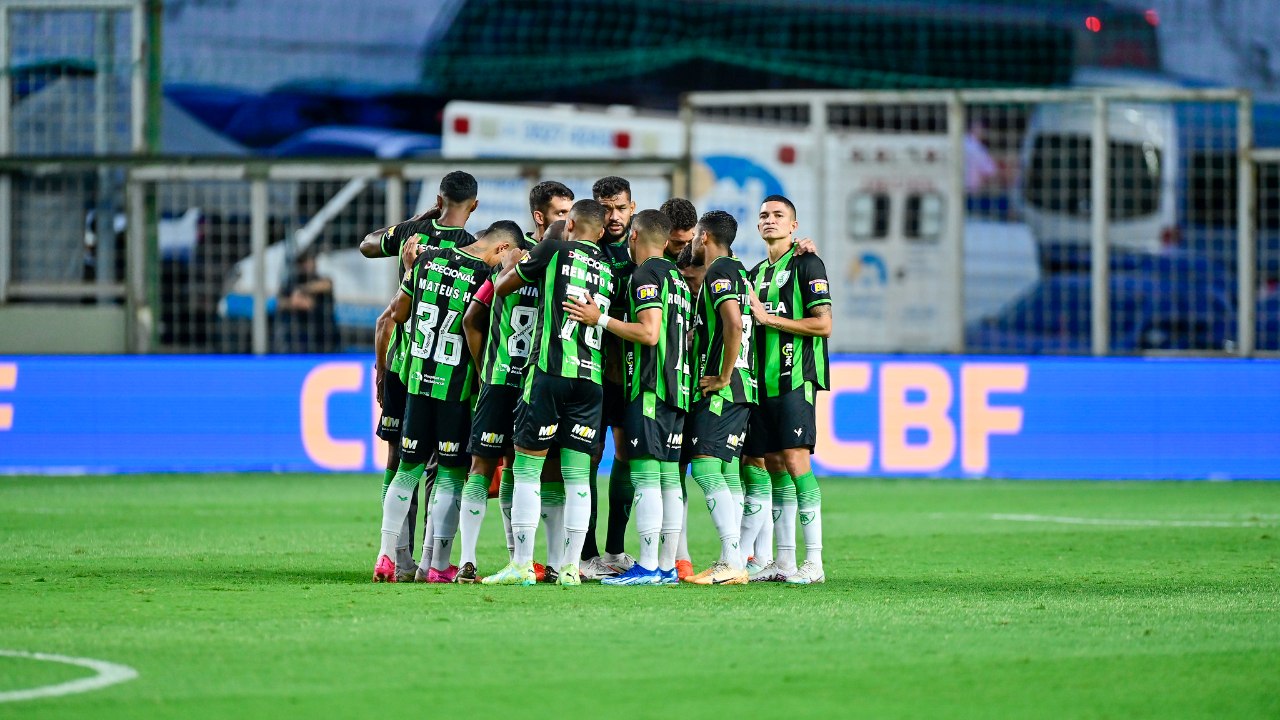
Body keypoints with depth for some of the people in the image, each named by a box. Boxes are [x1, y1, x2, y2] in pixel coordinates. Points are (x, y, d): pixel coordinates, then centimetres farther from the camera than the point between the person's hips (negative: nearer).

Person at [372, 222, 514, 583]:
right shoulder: (487, 277, -11)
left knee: (408, 468, 13)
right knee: (452, 475, 4)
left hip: (418, 377, 4)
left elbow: (398, 314, 11)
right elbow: (475, 333, -13)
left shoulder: (427, 258, 3)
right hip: (458, 386, -4)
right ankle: (439, 564, 4)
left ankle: (386, 555, 10)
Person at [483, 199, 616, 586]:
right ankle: (570, 567, 3)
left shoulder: (554, 250, 3)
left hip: (551, 369, -4)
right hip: (593, 376, 5)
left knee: (527, 470, 0)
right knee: (577, 477, 6)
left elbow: (502, 287, 14)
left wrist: (508, 264, 34)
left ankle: (522, 565, -4)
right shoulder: (609, 270, 16)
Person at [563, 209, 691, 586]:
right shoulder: (678, 279, 18)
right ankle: (667, 566, 8)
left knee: (645, 475, -10)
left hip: (649, 387, -9)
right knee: (669, 478, 8)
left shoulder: (645, 275, -8)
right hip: (678, 387, 9)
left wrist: (600, 319, -12)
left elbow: (649, 332, -18)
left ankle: (647, 567, -14)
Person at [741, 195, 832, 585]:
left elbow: (823, 324, -11)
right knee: (770, 466, 5)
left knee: (795, 461, -14)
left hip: (795, 378, -8)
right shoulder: (756, 273, 21)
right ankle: (783, 562, 8)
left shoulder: (806, 265, -3)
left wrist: (769, 318, -10)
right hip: (762, 380, 8)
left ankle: (814, 562, -13)